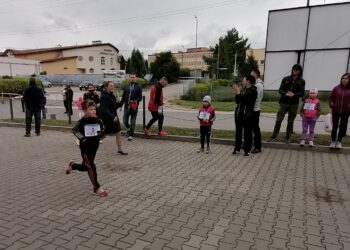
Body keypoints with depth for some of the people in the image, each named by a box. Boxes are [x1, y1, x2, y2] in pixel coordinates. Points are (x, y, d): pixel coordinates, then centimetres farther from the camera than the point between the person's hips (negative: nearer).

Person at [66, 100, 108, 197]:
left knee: (86, 167, 18)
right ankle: (96, 187, 5)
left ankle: (72, 165, 48)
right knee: (91, 166, -8)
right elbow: (75, 130, -10)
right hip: (85, 147, -6)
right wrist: (82, 138, -18)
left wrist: (100, 133, -9)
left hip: (94, 146, 6)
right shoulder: (82, 121, -15)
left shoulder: (98, 120, -1)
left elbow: (102, 130, 11)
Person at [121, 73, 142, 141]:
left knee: (133, 122, 4)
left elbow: (140, 97, -2)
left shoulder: (138, 87, 1)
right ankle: (129, 128, 34)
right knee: (125, 121, 4)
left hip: (134, 107, -2)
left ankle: (130, 135, 15)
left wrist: (136, 101, -20)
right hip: (126, 106, 3)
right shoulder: (126, 87, 9)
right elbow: (123, 97, 12)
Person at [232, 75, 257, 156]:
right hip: (238, 113, 7)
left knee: (247, 133, 0)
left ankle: (247, 150, 8)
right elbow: (237, 101, 13)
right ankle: (237, 148, 21)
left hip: (247, 115, -7)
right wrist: (237, 92, 0)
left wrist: (238, 92, -11)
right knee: (238, 132, 12)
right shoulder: (243, 89, 14)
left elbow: (245, 99, -20)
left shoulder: (253, 90, -7)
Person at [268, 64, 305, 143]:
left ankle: (287, 138, 18)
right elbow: (280, 90, 0)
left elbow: (302, 93, -2)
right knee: (278, 120, -2)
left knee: (290, 122, 7)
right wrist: (286, 93, -21)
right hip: (284, 103, 0)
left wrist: (294, 94, -21)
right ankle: (273, 137, 6)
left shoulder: (301, 81, 3)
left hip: (294, 104, 0)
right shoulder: (286, 79, 5)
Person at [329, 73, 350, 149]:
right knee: (334, 126, 8)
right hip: (335, 111, 0)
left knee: (343, 127, 9)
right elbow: (331, 97, 7)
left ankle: (339, 141, 25)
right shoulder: (336, 88, -2)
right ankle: (333, 141, 21)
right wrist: (331, 104, -5)